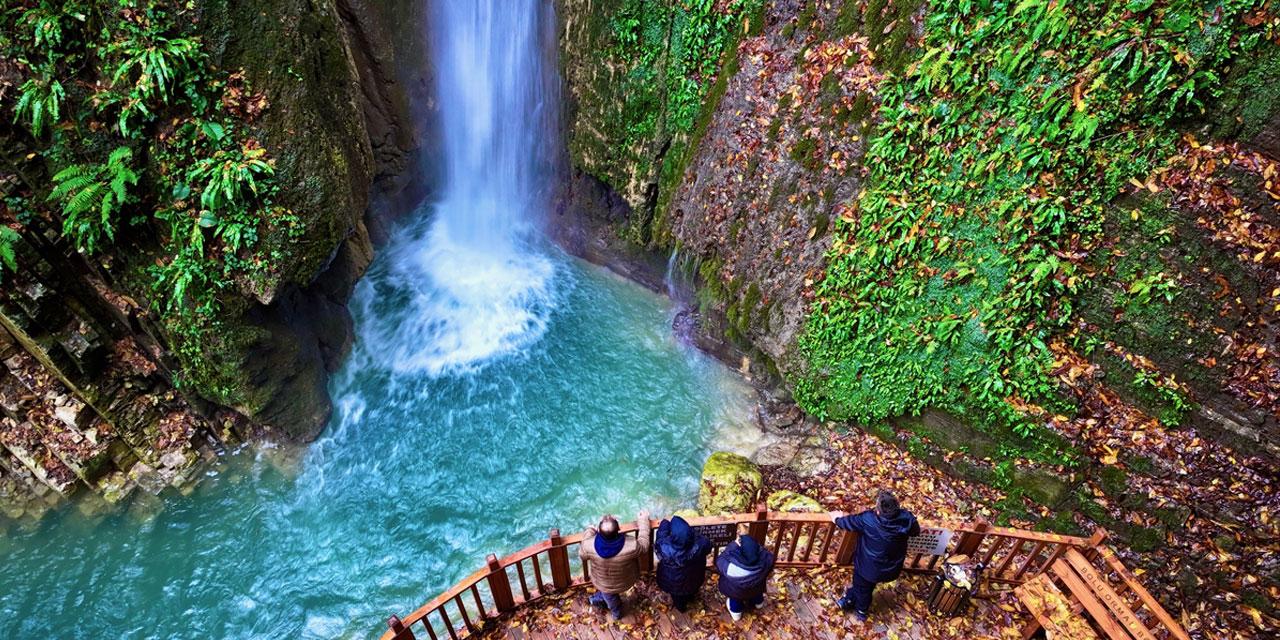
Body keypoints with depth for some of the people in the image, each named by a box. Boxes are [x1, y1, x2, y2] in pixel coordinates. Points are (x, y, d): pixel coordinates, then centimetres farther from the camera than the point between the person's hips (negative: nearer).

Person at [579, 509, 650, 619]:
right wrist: (643, 521, -7)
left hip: (603, 584, 1)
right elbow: (644, 546, -17)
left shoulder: (589, 545, -38)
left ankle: (616, 612, 59)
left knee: (609, 597, 35)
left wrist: (590, 531, -2)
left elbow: (582, 554, -13)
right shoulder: (631, 546, -41)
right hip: (626, 582, -1)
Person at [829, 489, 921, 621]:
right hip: (892, 569, 5)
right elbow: (915, 531, -2)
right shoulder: (906, 518, -26)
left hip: (869, 567, -5)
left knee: (862, 587, 24)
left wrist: (838, 518, 6)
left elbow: (846, 522, -16)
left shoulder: (867, 520, -34)